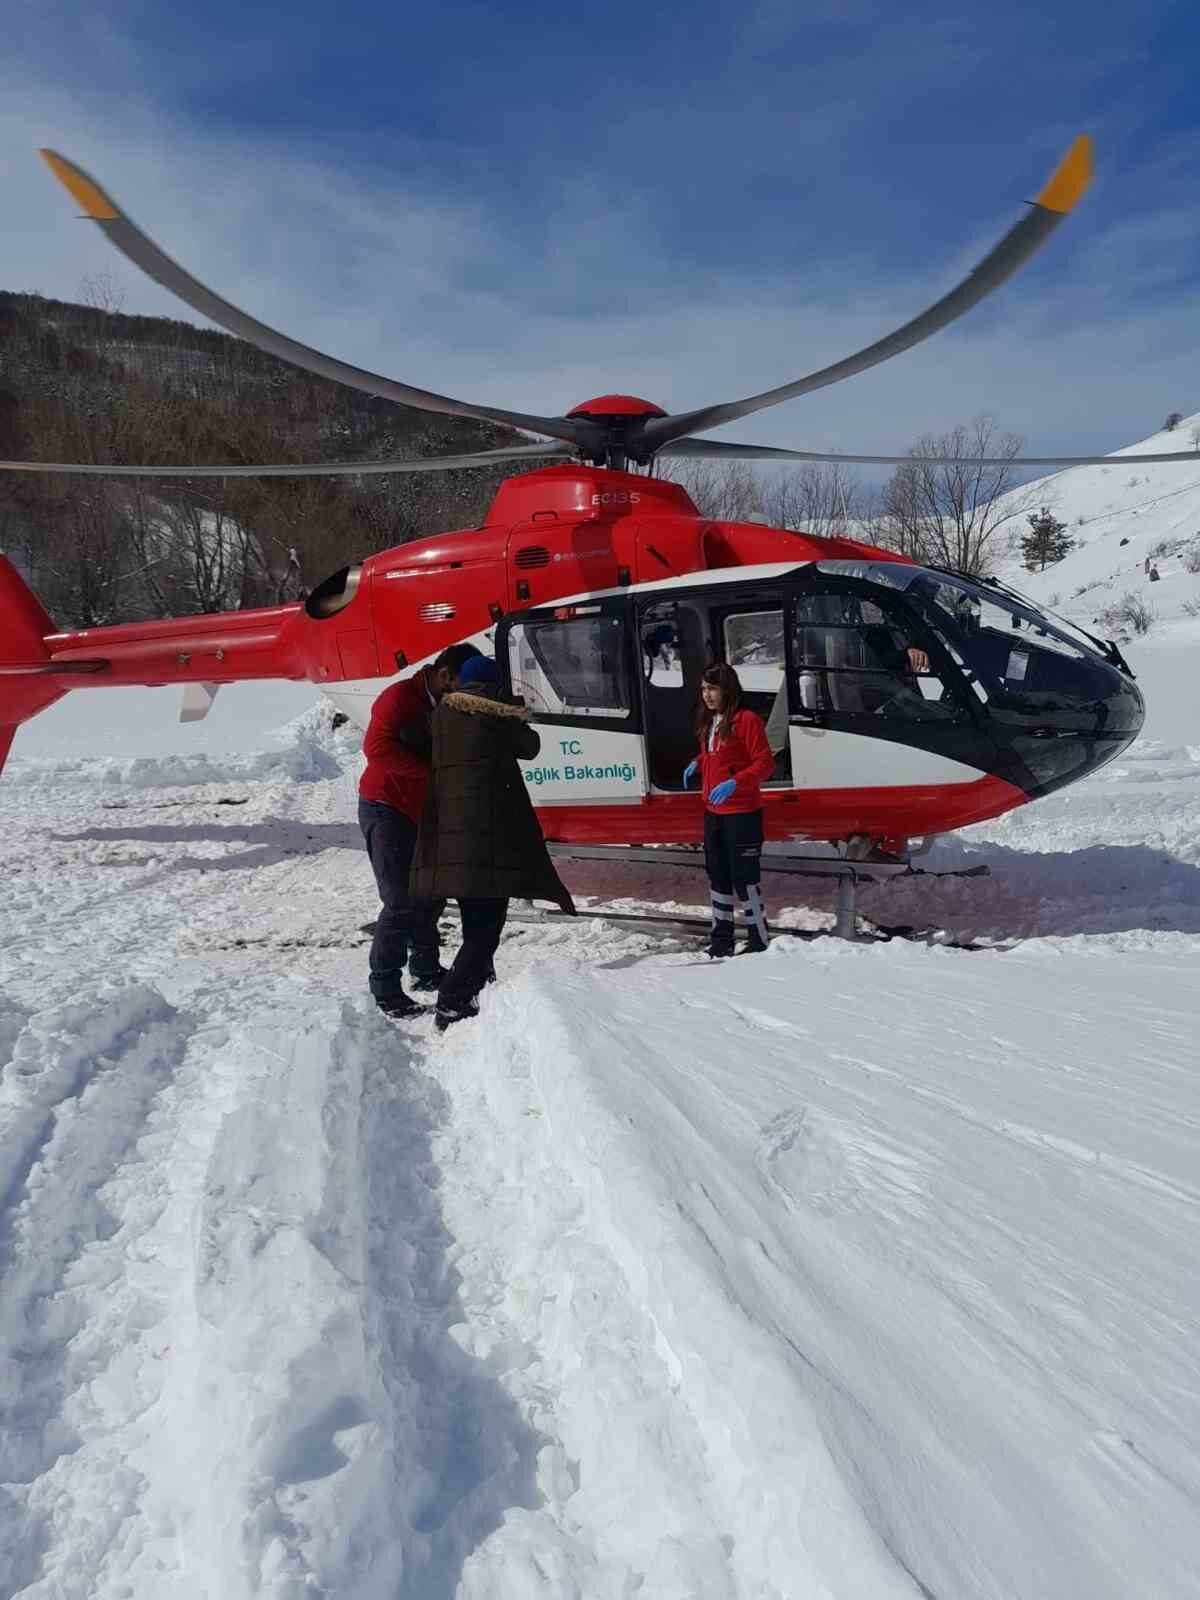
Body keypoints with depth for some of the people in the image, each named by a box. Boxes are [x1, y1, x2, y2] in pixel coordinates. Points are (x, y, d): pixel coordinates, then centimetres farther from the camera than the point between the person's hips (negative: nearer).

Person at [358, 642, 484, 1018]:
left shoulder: (445, 706, 10)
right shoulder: (400, 698, -16)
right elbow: (376, 746, -28)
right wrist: (427, 770, -30)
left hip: (420, 813, 9)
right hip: (386, 810, -8)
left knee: (429, 895, 15)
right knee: (400, 901, -11)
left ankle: (426, 969, 31)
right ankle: (385, 988, -4)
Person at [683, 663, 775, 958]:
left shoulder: (747, 720, -13)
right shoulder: (708, 721, 12)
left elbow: (765, 764, -16)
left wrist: (735, 783, -28)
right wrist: (698, 763, 9)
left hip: (742, 813, -8)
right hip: (713, 812, 9)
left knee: (744, 878, -4)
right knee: (718, 877, 14)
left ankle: (759, 941, 7)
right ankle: (721, 939, 24)